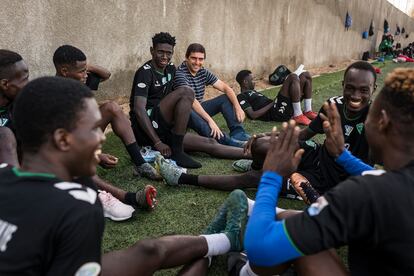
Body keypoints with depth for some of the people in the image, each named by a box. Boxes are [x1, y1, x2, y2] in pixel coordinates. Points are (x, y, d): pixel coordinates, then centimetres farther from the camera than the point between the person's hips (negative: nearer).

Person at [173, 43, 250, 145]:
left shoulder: (204, 72, 2)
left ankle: (237, 133, -22)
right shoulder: (180, 73, -20)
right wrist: (210, 120, -41)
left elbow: (226, 88, 0)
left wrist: (238, 107, -17)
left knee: (226, 98, -4)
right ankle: (224, 141, -53)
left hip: (199, 109, 7)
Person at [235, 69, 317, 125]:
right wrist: (272, 103, -11)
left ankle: (308, 111, 1)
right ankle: (298, 116, -22)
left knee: (306, 75, 6)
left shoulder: (252, 91, 31)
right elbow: (253, 115, -14)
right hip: (277, 112, -9)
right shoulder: (241, 97, 0)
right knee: (293, 77, -23)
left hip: (285, 108, 9)